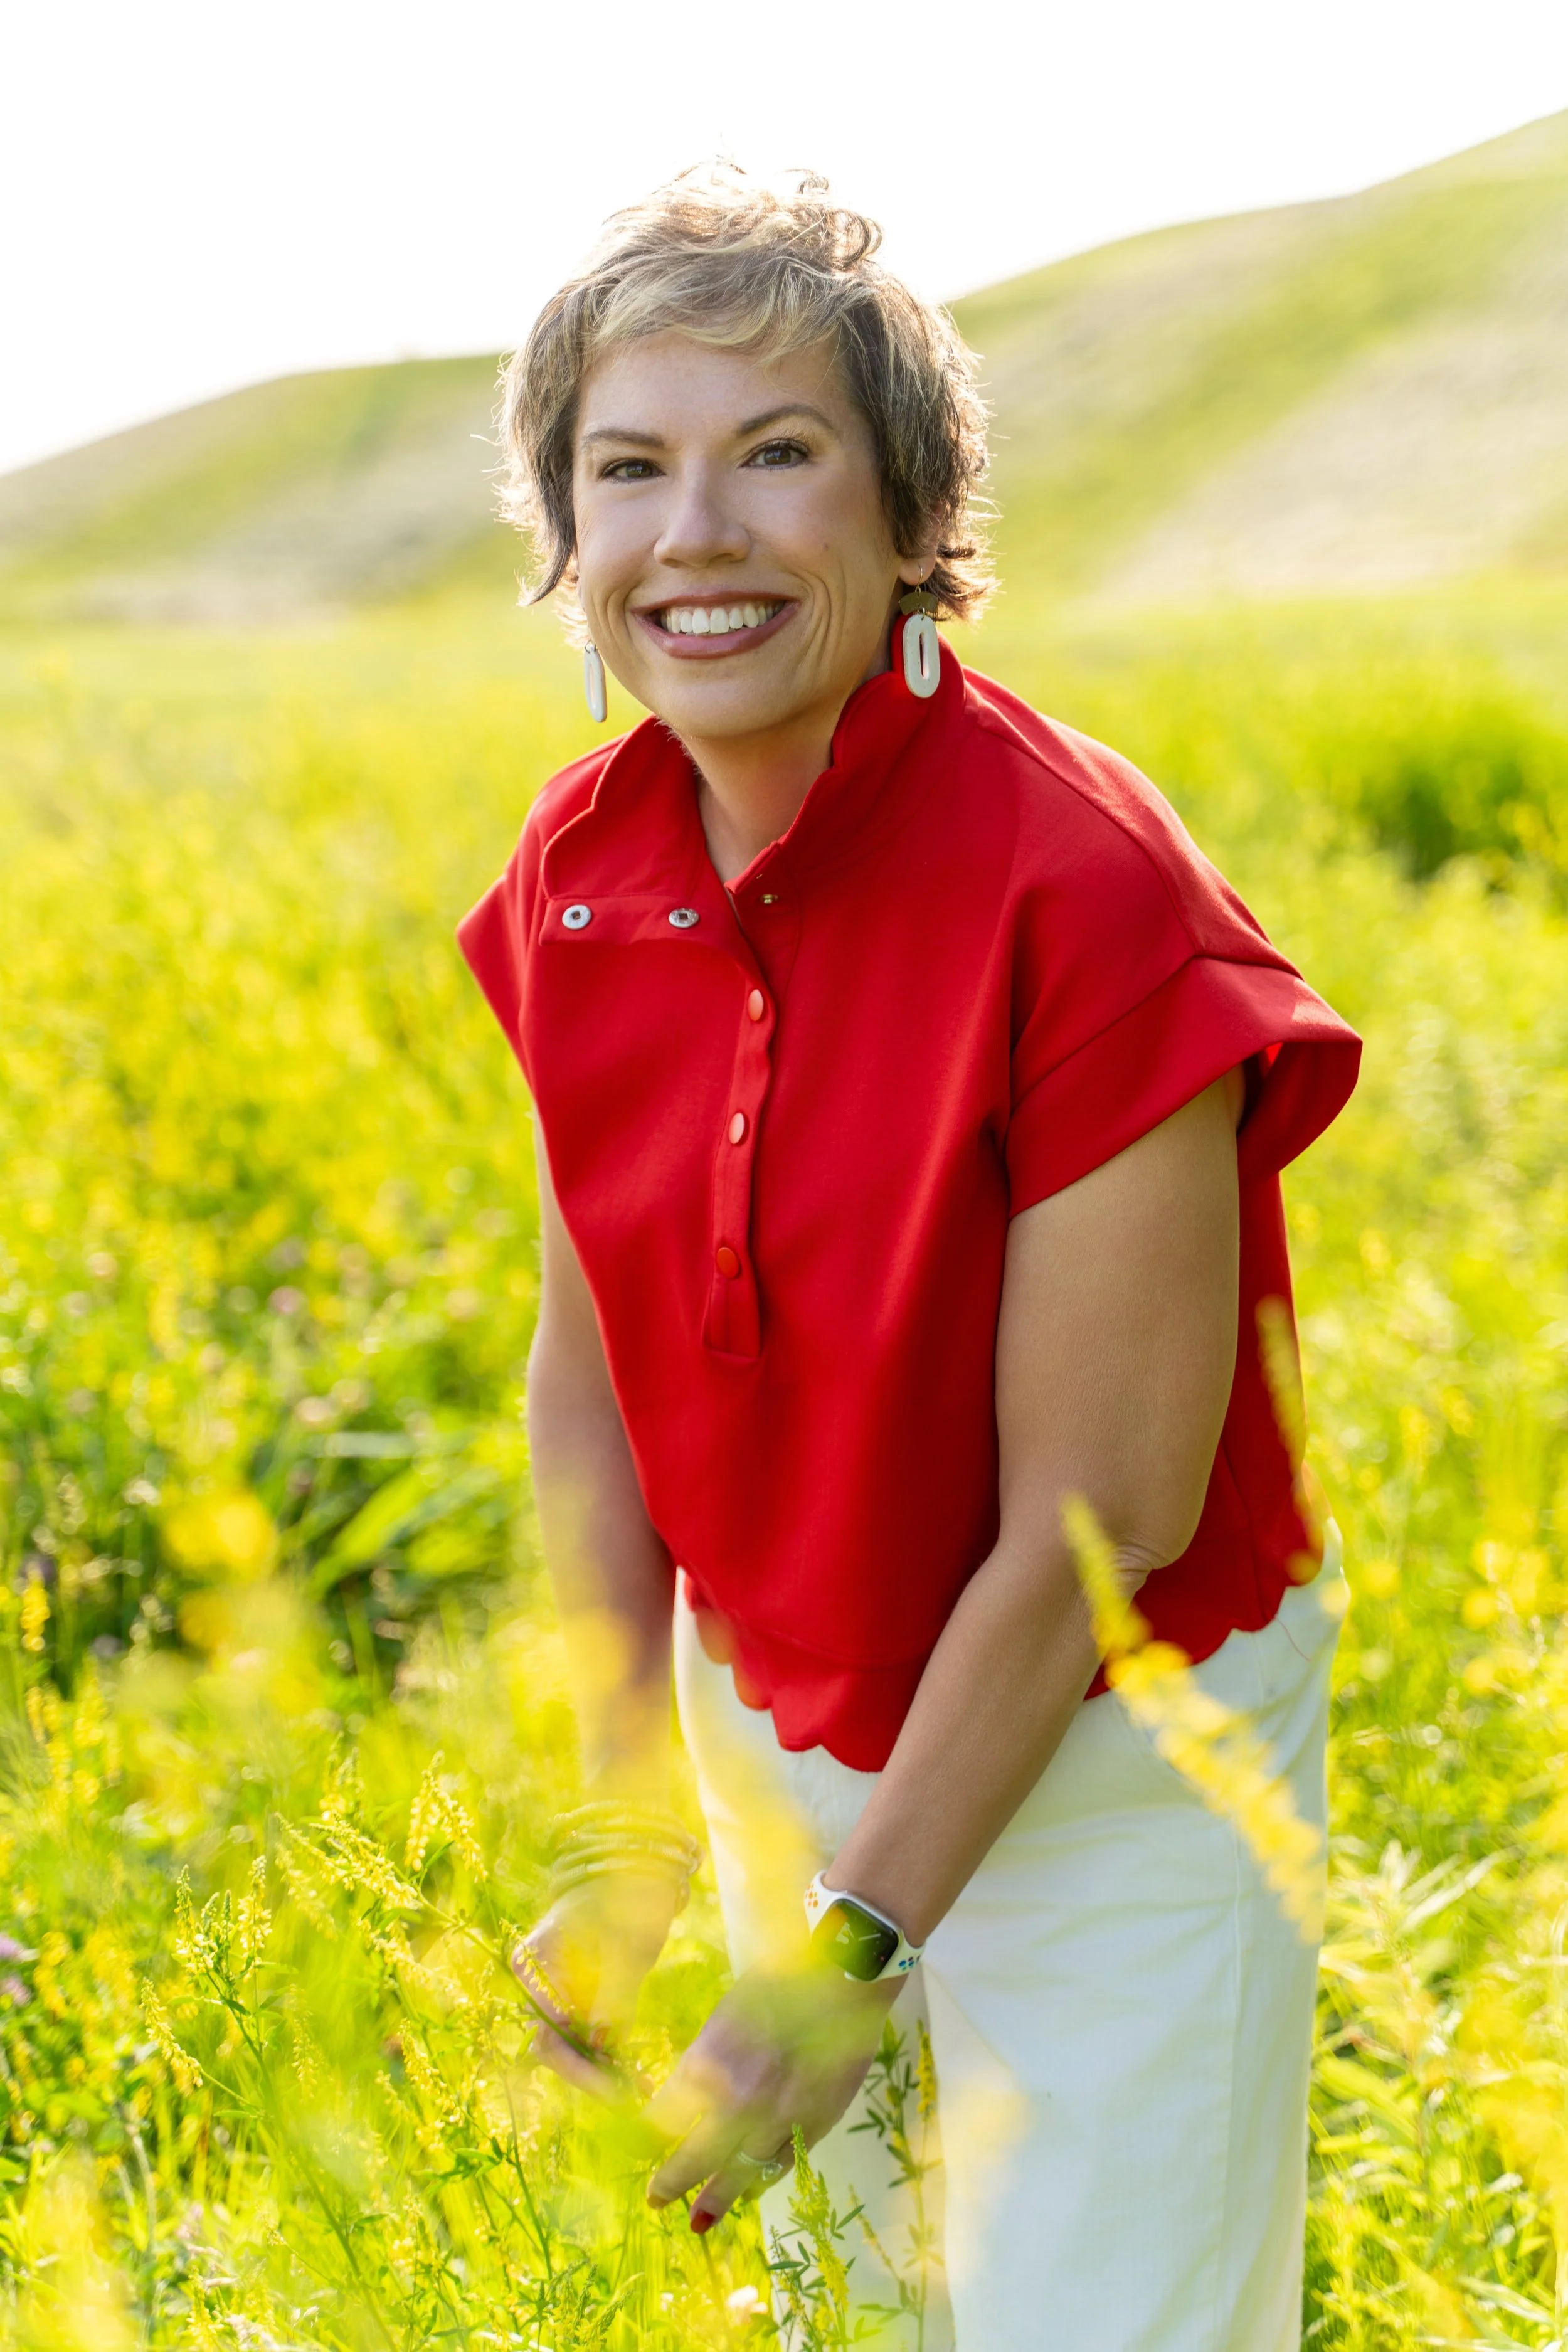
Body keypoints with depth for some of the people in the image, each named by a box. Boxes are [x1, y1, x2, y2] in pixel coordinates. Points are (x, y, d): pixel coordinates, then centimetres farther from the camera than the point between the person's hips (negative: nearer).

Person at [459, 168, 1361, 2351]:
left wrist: (847, 1947, -18)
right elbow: (588, 1368, 2)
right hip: (776, 1720, 6)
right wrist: (621, 1830, -4)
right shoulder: (583, 879, -8)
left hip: (1108, 1759, -6)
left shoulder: (1084, 898, -27)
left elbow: (1089, 1527, -24)